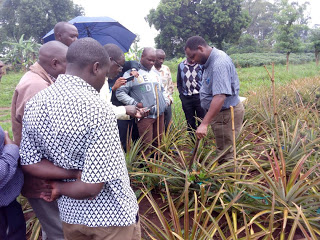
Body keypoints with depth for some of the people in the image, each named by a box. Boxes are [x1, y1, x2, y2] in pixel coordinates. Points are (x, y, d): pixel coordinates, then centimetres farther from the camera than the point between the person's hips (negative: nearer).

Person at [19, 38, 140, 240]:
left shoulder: (34, 104, -7)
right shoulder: (98, 111, -26)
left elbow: (30, 164, -1)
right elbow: (91, 187, -25)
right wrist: (60, 188, -8)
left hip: (71, 213, 6)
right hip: (112, 215, -5)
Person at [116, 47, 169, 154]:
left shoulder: (155, 74, 20)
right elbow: (120, 93, -7)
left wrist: (166, 100, 12)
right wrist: (135, 103, -14)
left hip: (160, 114, 6)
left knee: (158, 143, 11)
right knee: (146, 145, -5)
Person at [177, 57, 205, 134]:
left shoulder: (201, 64, -1)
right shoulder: (181, 65, 7)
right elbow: (179, 83, 12)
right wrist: (181, 95, 4)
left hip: (199, 96, -2)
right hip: (186, 98, 2)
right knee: (190, 123, 9)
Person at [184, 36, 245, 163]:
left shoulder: (219, 63, -24)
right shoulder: (210, 60, 7)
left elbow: (220, 97, -34)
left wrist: (204, 124, -37)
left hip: (227, 114, -10)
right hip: (218, 111, 10)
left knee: (226, 155, -1)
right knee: (222, 150, 16)